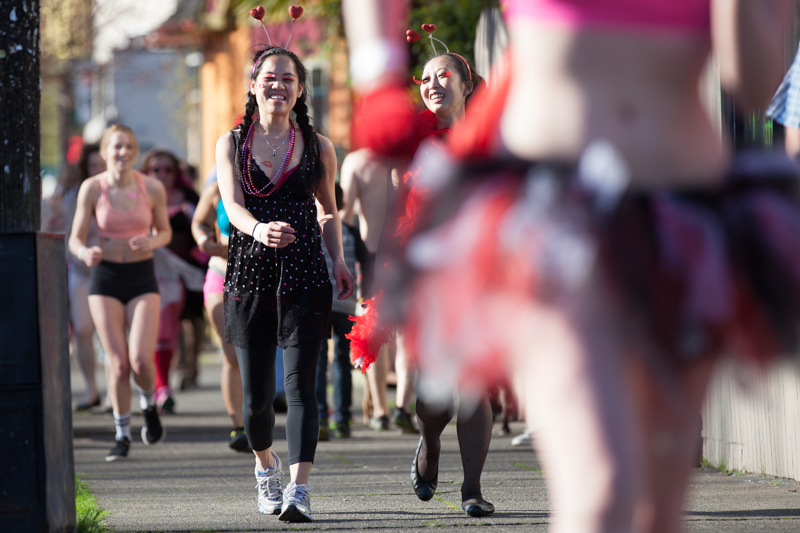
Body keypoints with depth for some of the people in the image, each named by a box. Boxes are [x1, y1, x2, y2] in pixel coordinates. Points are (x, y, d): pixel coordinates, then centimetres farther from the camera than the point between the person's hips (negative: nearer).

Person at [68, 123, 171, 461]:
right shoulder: (92, 188, -7)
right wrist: (85, 253, -25)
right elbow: (75, 239, -2)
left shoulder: (152, 188, -6)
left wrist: (151, 243, -14)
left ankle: (149, 405, 20)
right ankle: (122, 436, 13)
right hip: (105, 279, 0)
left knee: (141, 360, -15)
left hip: (142, 278, 0)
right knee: (118, 364, -6)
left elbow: (165, 232, 9)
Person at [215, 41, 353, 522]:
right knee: (256, 393, 3)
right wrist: (259, 230, -29)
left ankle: (299, 490, -19)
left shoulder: (318, 147, 8)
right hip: (251, 272, 0)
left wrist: (339, 262, 4)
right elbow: (232, 204, -8)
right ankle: (265, 463, 33)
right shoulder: (232, 144, 6)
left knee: (301, 384, -12)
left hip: (305, 275, 0)